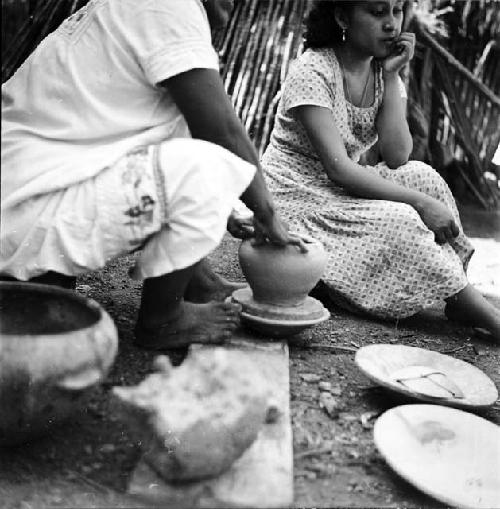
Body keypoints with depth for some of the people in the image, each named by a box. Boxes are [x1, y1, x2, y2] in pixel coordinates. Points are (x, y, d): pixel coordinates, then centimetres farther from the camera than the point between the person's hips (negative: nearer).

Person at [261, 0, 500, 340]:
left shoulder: (384, 72, 4)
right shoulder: (313, 71, -17)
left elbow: (397, 157, -10)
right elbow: (337, 168, -25)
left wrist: (391, 76, -14)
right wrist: (420, 202, -29)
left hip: (345, 189, 7)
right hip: (298, 195, -7)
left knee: (423, 176, -15)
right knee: (399, 223, -26)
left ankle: (458, 298, -11)